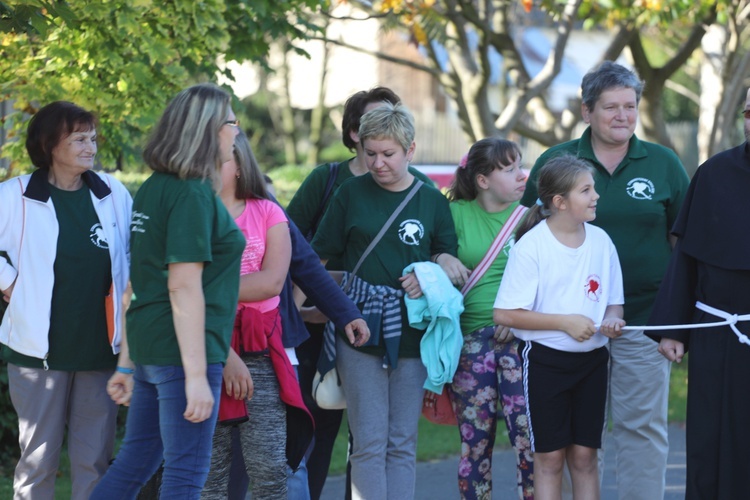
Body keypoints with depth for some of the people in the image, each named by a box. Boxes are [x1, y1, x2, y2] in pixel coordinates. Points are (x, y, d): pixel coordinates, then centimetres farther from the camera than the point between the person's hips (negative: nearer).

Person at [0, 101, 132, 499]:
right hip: (41, 347, -3)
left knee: (95, 460, 8)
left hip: (101, 347, 3)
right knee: (38, 459, 2)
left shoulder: (113, 193, 5)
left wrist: (125, 297, 9)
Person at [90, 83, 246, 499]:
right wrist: (196, 375, -21)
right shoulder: (193, 195, -14)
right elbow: (184, 288, -20)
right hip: (184, 350, -9)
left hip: (148, 342, 9)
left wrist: (128, 363, 20)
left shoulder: (153, 190, 13)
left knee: (135, 462, 16)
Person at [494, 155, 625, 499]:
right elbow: (504, 314, -13)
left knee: (584, 456, 6)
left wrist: (613, 320, -10)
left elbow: (613, 302, 14)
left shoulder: (600, 241, 3)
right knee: (549, 457, 0)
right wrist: (565, 322, -17)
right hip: (545, 358, -4)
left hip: (591, 360, 4)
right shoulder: (531, 245, -11)